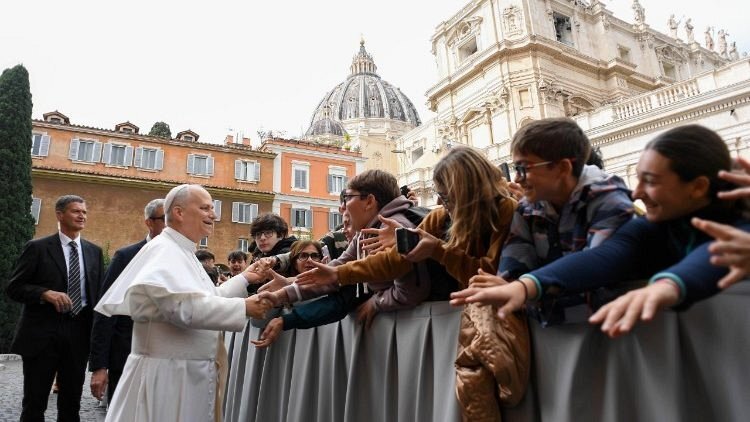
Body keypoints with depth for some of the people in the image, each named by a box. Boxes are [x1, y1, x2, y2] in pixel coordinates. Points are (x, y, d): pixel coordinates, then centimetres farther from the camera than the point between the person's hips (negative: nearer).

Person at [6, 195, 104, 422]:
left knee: (71, 402, 14)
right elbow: (13, 288, -3)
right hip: (42, 334, -3)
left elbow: (98, 293, 10)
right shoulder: (37, 247, -2)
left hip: (79, 334, 3)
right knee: (34, 402, 8)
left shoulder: (94, 251, 9)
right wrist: (45, 293, -21)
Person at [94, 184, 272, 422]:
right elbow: (185, 306, -29)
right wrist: (244, 308, -24)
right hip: (167, 375, -9)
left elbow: (208, 298, 18)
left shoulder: (183, 253, 14)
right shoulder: (163, 251, -17)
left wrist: (245, 278, 14)